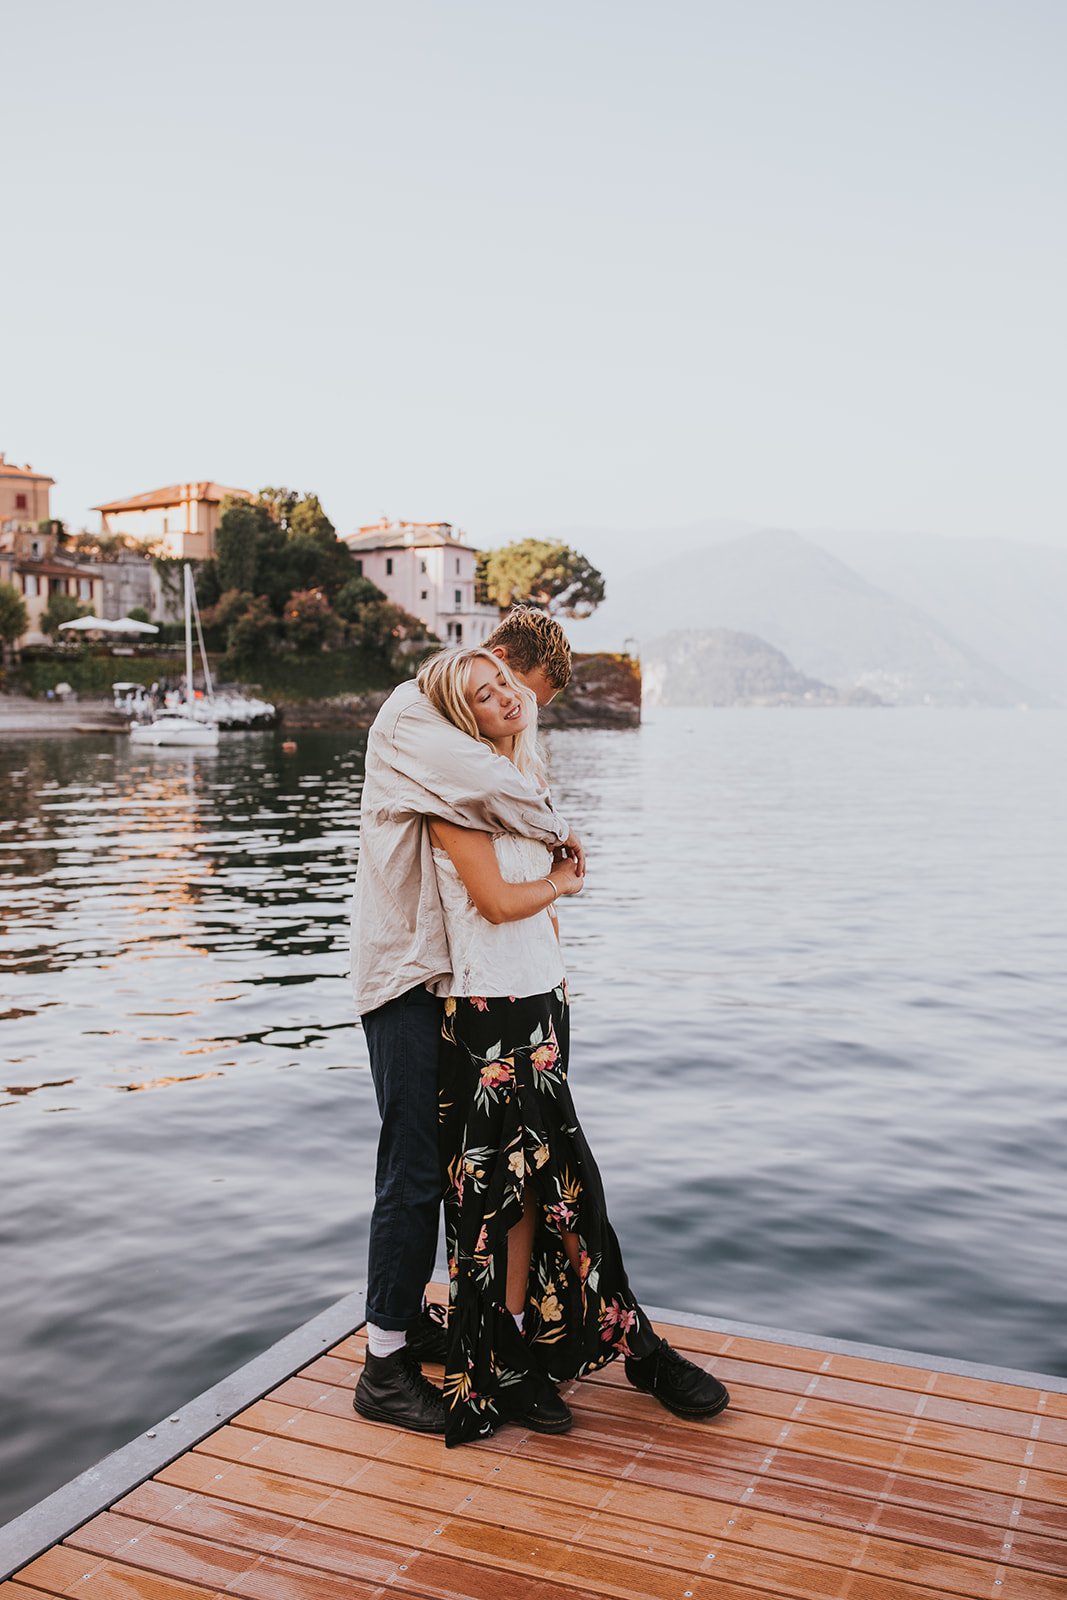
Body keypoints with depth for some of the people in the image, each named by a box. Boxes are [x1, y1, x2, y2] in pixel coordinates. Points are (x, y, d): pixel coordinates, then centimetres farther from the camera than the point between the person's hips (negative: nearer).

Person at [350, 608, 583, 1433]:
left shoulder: (464, 727, 18)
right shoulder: (411, 714, -12)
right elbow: (488, 786, -30)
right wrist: (560, 830, -13)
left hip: (444, 973, 10)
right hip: (406, 972, -9)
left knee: (438, 1157, 17)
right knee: (414, 1166, -5)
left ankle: (411, 1319, 31)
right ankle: (386, 1365, 5)